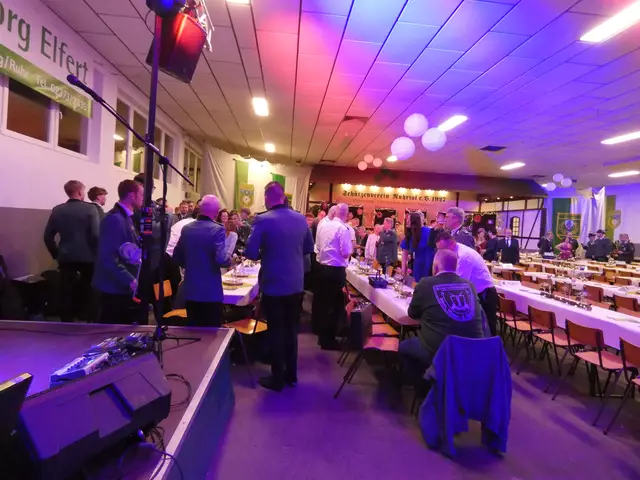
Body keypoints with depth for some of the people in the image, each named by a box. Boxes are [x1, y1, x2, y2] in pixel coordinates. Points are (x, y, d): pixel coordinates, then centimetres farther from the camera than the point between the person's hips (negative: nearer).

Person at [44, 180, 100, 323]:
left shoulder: (57, 210, 1)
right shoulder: (90, 209, -11)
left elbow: (48, 236, 2)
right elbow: (96, 235, -17)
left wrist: (56, 254, 12)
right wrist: (96, 253, -5)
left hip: (66, 257, 3)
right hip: (87, 257, -2)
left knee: (66, 293, 9)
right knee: (89, 291, 14)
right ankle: (91, 320, 21)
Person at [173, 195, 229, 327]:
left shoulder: (186, 228, 4)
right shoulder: (217, 229, -14)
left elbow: (177, 258, 9)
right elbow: (221, 260, -23)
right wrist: (229, 257, -2)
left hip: (190, 290, 6)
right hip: (211, 292, -6)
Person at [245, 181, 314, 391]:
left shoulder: (263, 220, -15)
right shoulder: (301, 219, 1)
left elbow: (251, 253, -17)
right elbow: (309, 248, 10)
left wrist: (265, 254, 3)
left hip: (274, 285, -5)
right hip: (296, 284, 5)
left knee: (275, 332, 8)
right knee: (291, 330, 18)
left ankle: (277, 378, 20)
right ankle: (291, 374, 30)